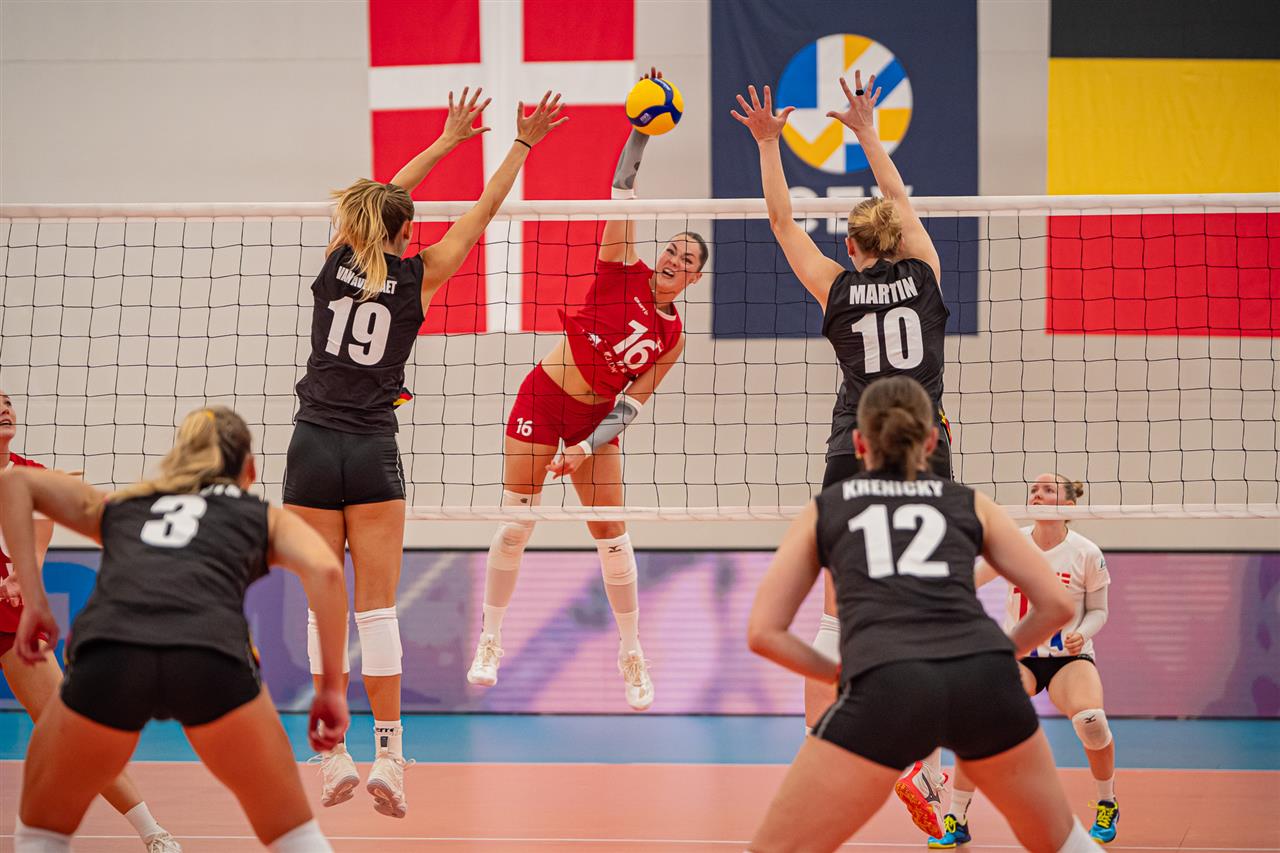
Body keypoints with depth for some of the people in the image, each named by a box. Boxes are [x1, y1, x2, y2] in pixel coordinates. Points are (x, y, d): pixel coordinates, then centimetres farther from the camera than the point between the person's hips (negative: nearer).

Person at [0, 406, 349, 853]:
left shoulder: (122, 505, 36)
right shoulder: (267, 518, 30)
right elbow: (325, 571, 10)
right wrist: (332, 689, 12)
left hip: (107, 653, 1)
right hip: (211, 658, -1)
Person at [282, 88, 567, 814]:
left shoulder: (339, 261, 5)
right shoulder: (419, 277, -1)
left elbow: (383, 197, 21)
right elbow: (484, 213, 8)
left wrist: (450, 138, 30)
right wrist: (523, 144, 16)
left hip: (314, 448, 2)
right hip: (374, 454, -1)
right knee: (378, 608, 0)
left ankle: (336, 758, 4)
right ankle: (388, 756, -5)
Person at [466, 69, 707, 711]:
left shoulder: (672, 337, -1)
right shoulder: (624, 271, -6)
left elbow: (632, 403, -3)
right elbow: (620, 194, -15)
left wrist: (590, 447, -16)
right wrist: (640, 130, -25)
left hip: (595, 420, 2)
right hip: (542, 399, -2)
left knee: (612, 537, -1)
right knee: (515, 524, -4)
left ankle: (631, 655, 13)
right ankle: (490, 640, 10)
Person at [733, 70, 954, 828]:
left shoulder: (838, 288, 4)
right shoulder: (924, 275, 6)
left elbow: (783, 223, 14)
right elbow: (900, 201, 21)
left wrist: (769, 145, 21)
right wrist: (868, 133, 31)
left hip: (856, 459, 0)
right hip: (925, 457, 0)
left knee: (838, 617, 5)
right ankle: (926, 768, 0)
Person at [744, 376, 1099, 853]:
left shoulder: (824, 510, 23)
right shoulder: (970, 504, 25)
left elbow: (763, 632, 17)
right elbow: (1056, 604, 22)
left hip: (887, 689, -2)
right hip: (985, 683, 2)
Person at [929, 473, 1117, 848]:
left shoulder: (1087, 554, -7)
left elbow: (1098, 610, 2)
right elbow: (968, 581, 7)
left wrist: (1082, 633, -17)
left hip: (1069, 656, -1)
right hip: (1018, 655, 1)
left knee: (1091, 720, -31)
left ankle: (1107, 804, 0)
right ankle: (956, 820, -11)